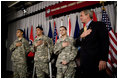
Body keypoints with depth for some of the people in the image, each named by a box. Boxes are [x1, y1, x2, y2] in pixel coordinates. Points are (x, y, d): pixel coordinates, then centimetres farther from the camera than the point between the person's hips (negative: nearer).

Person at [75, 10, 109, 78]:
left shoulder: (99, 25, -1)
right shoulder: (82, 30, 21)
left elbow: (105, 42, -9)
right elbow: (76, 44, 17)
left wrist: (103, 59, -18)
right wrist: (81, 37, -5)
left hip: (96, 62, -6)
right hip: (84, 63, 6)